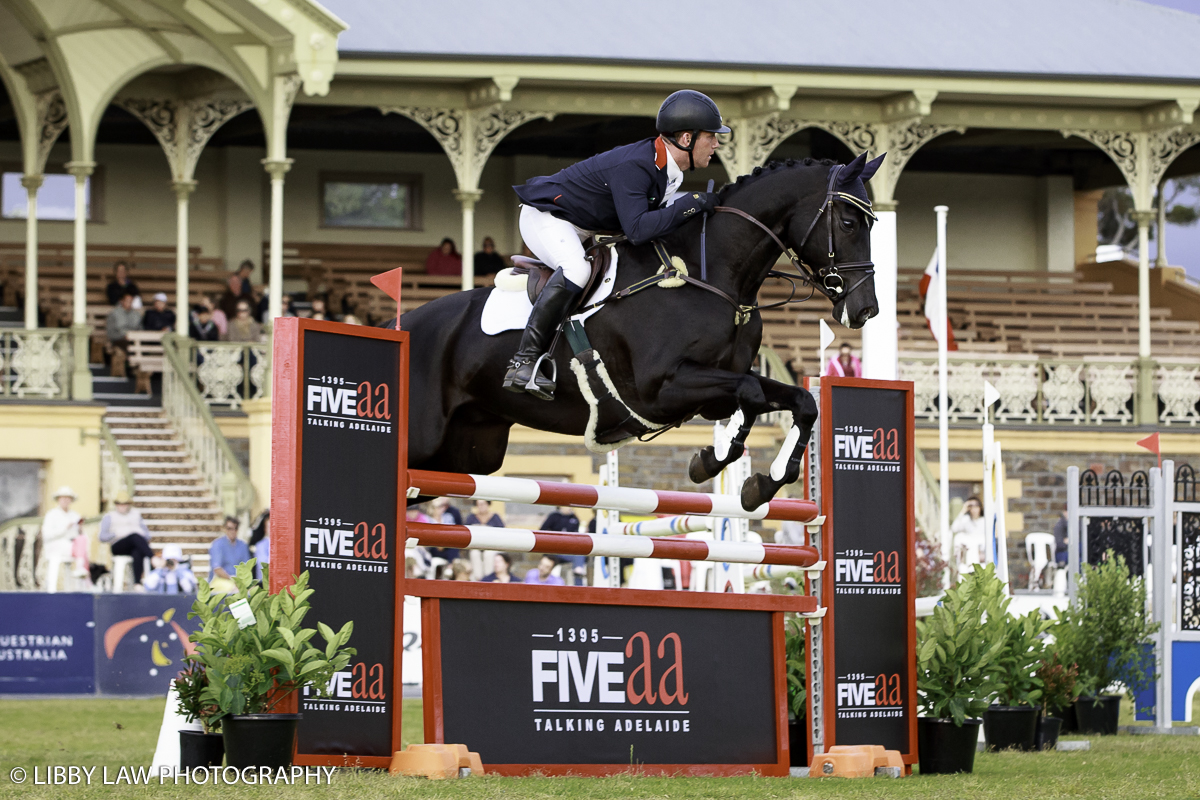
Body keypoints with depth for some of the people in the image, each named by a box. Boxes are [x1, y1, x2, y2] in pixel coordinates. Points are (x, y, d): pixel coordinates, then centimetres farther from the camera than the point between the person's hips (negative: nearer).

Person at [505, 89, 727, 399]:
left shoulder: (668, 169, -1)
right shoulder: (633, 166, -31)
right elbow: (637, 229, -41)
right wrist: (691, 203, -36)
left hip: (588, 228, 10)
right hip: (545, 218, -10)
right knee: (575, 269, -36)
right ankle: (524, 361, -34)